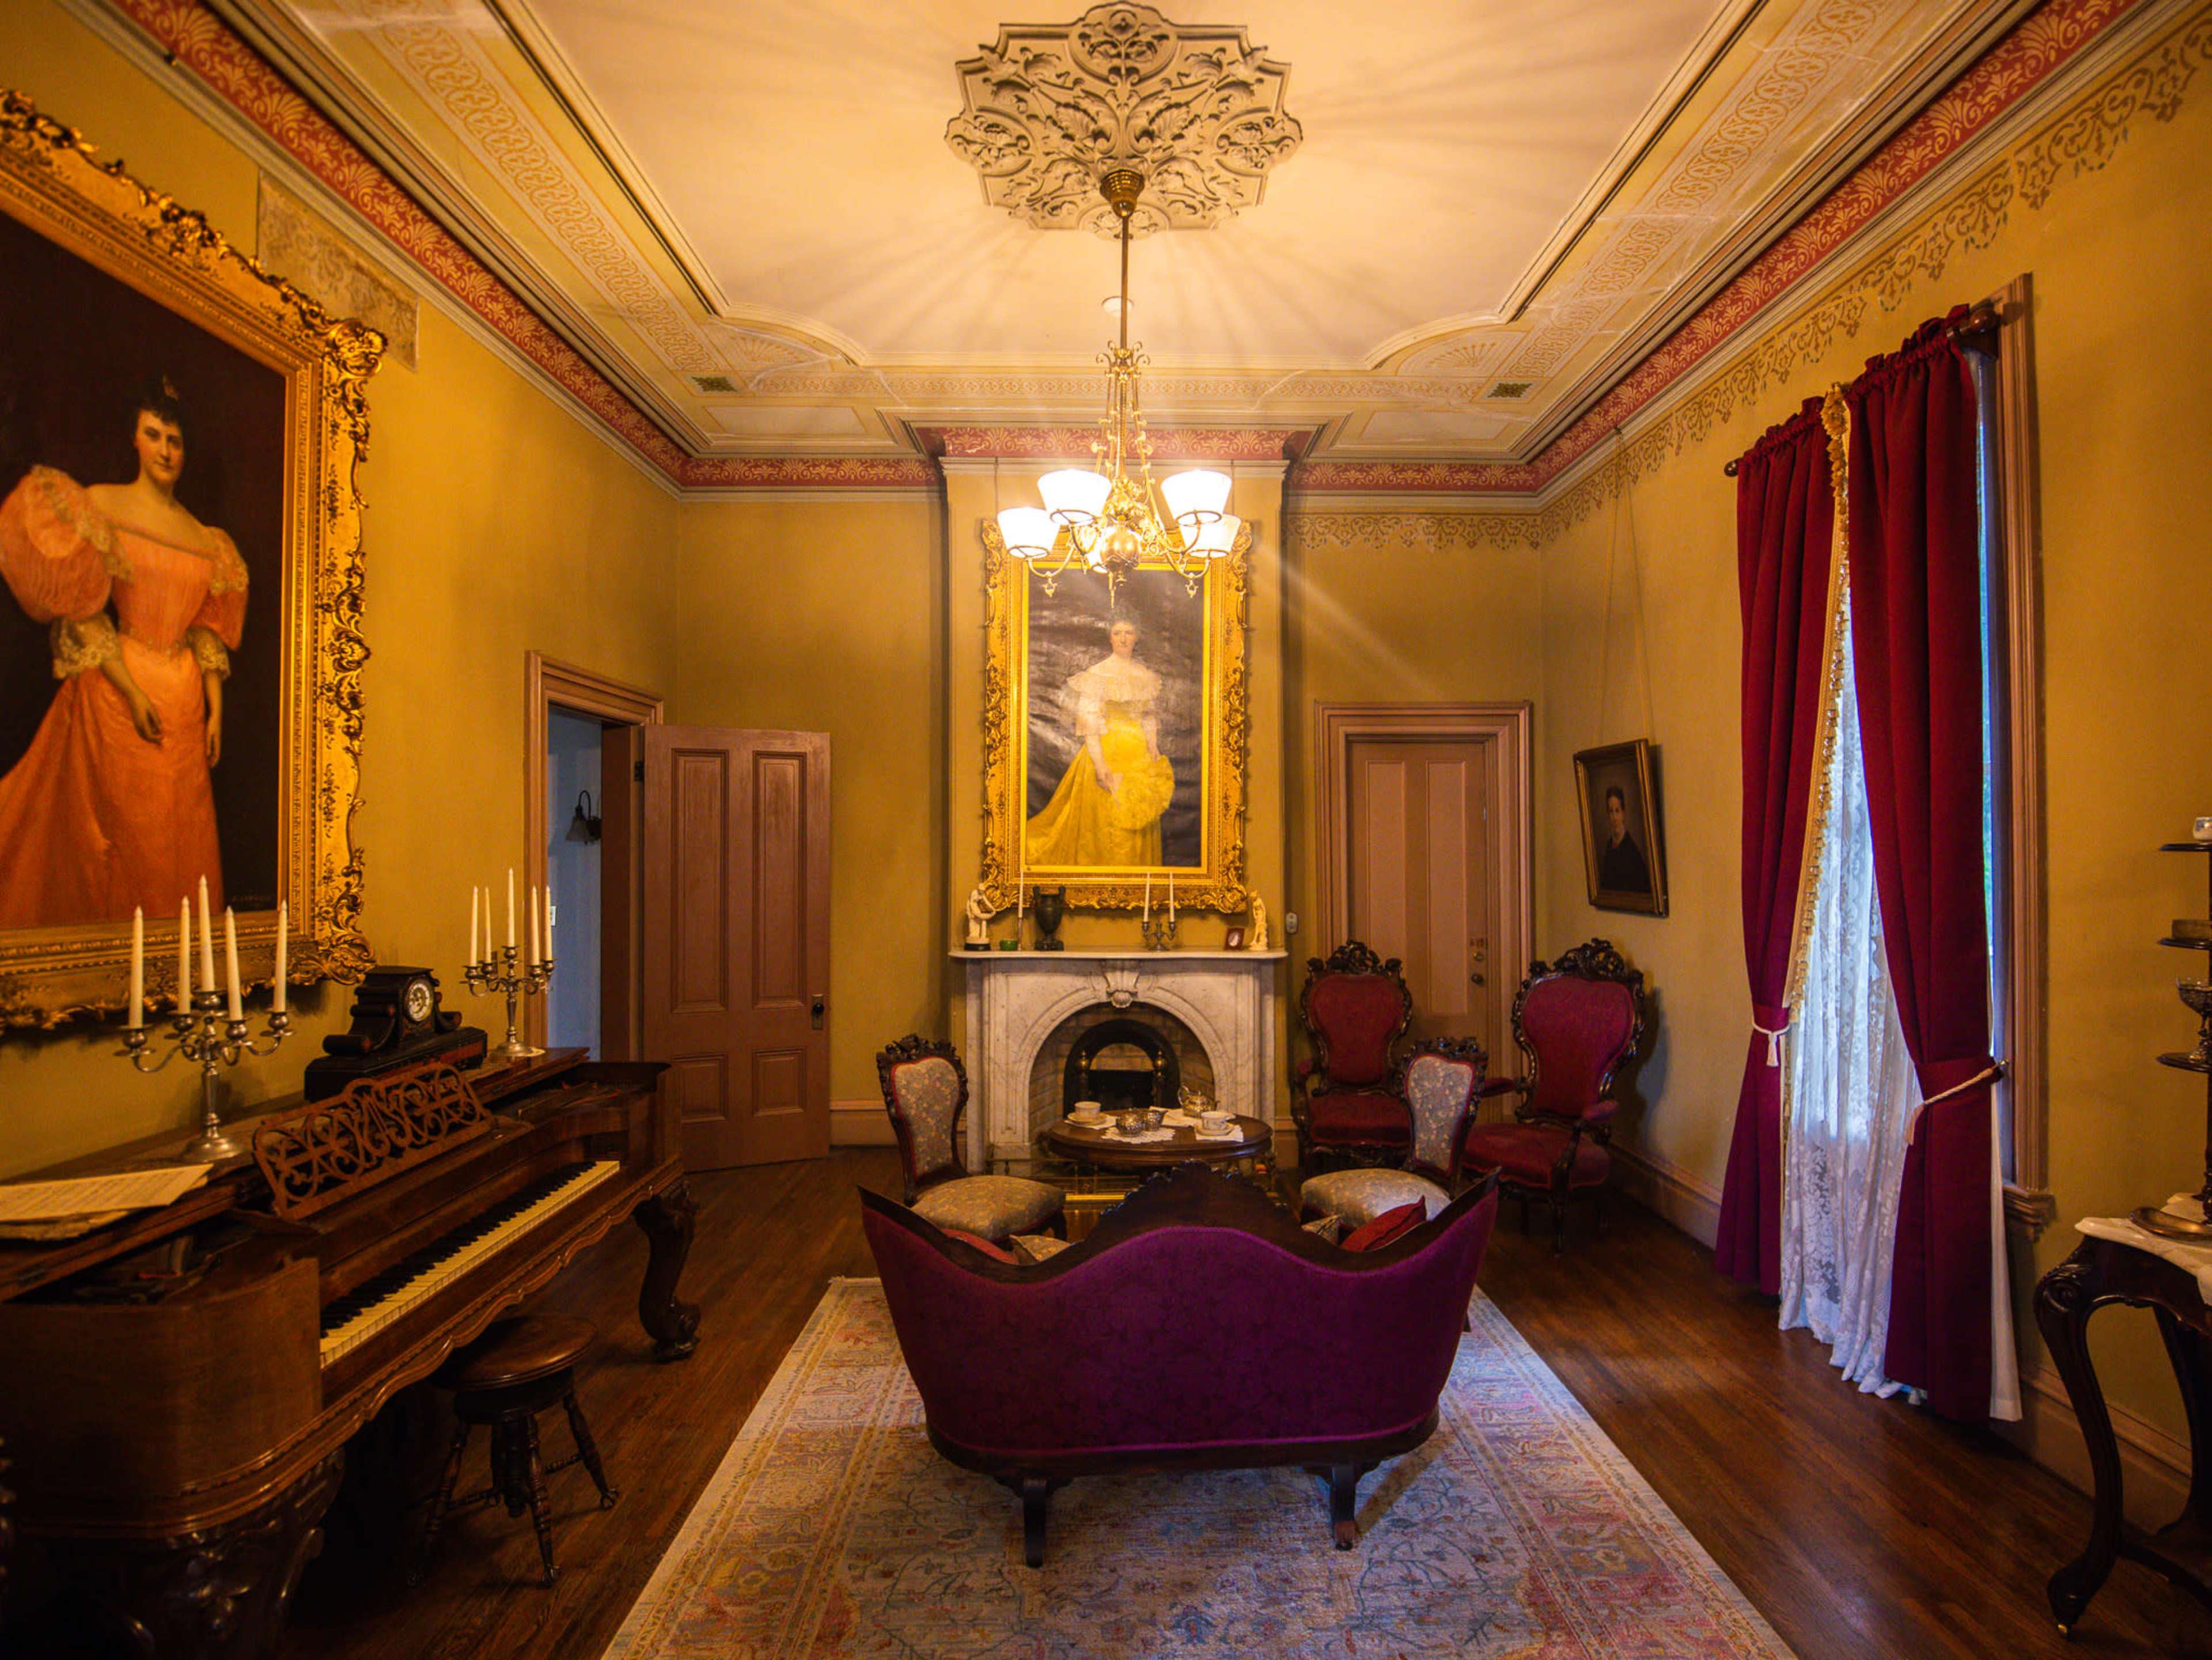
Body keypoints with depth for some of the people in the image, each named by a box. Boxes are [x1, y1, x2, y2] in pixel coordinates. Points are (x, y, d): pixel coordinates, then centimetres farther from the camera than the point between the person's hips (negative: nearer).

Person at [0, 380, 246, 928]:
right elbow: (83, 614, -6)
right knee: (124, 833, -2)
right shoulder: (101, 505, 0)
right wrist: (131, 693, -13)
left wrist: (215, 710, 6)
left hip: (184, 699, 4)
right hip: (119, 688, -3)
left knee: (184, 837, 4)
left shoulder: (205, 539, 13)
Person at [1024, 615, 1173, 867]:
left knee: (1139, 819, 8)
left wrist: (1154, 755, 4)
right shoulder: (1097, 674, -7)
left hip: (1139, 754, 5)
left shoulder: (1146, 676, 10)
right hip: (1107, 751, -5)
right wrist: (1100, 763, -20)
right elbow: (1089, 722, -12)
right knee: (1105, 821, -2)